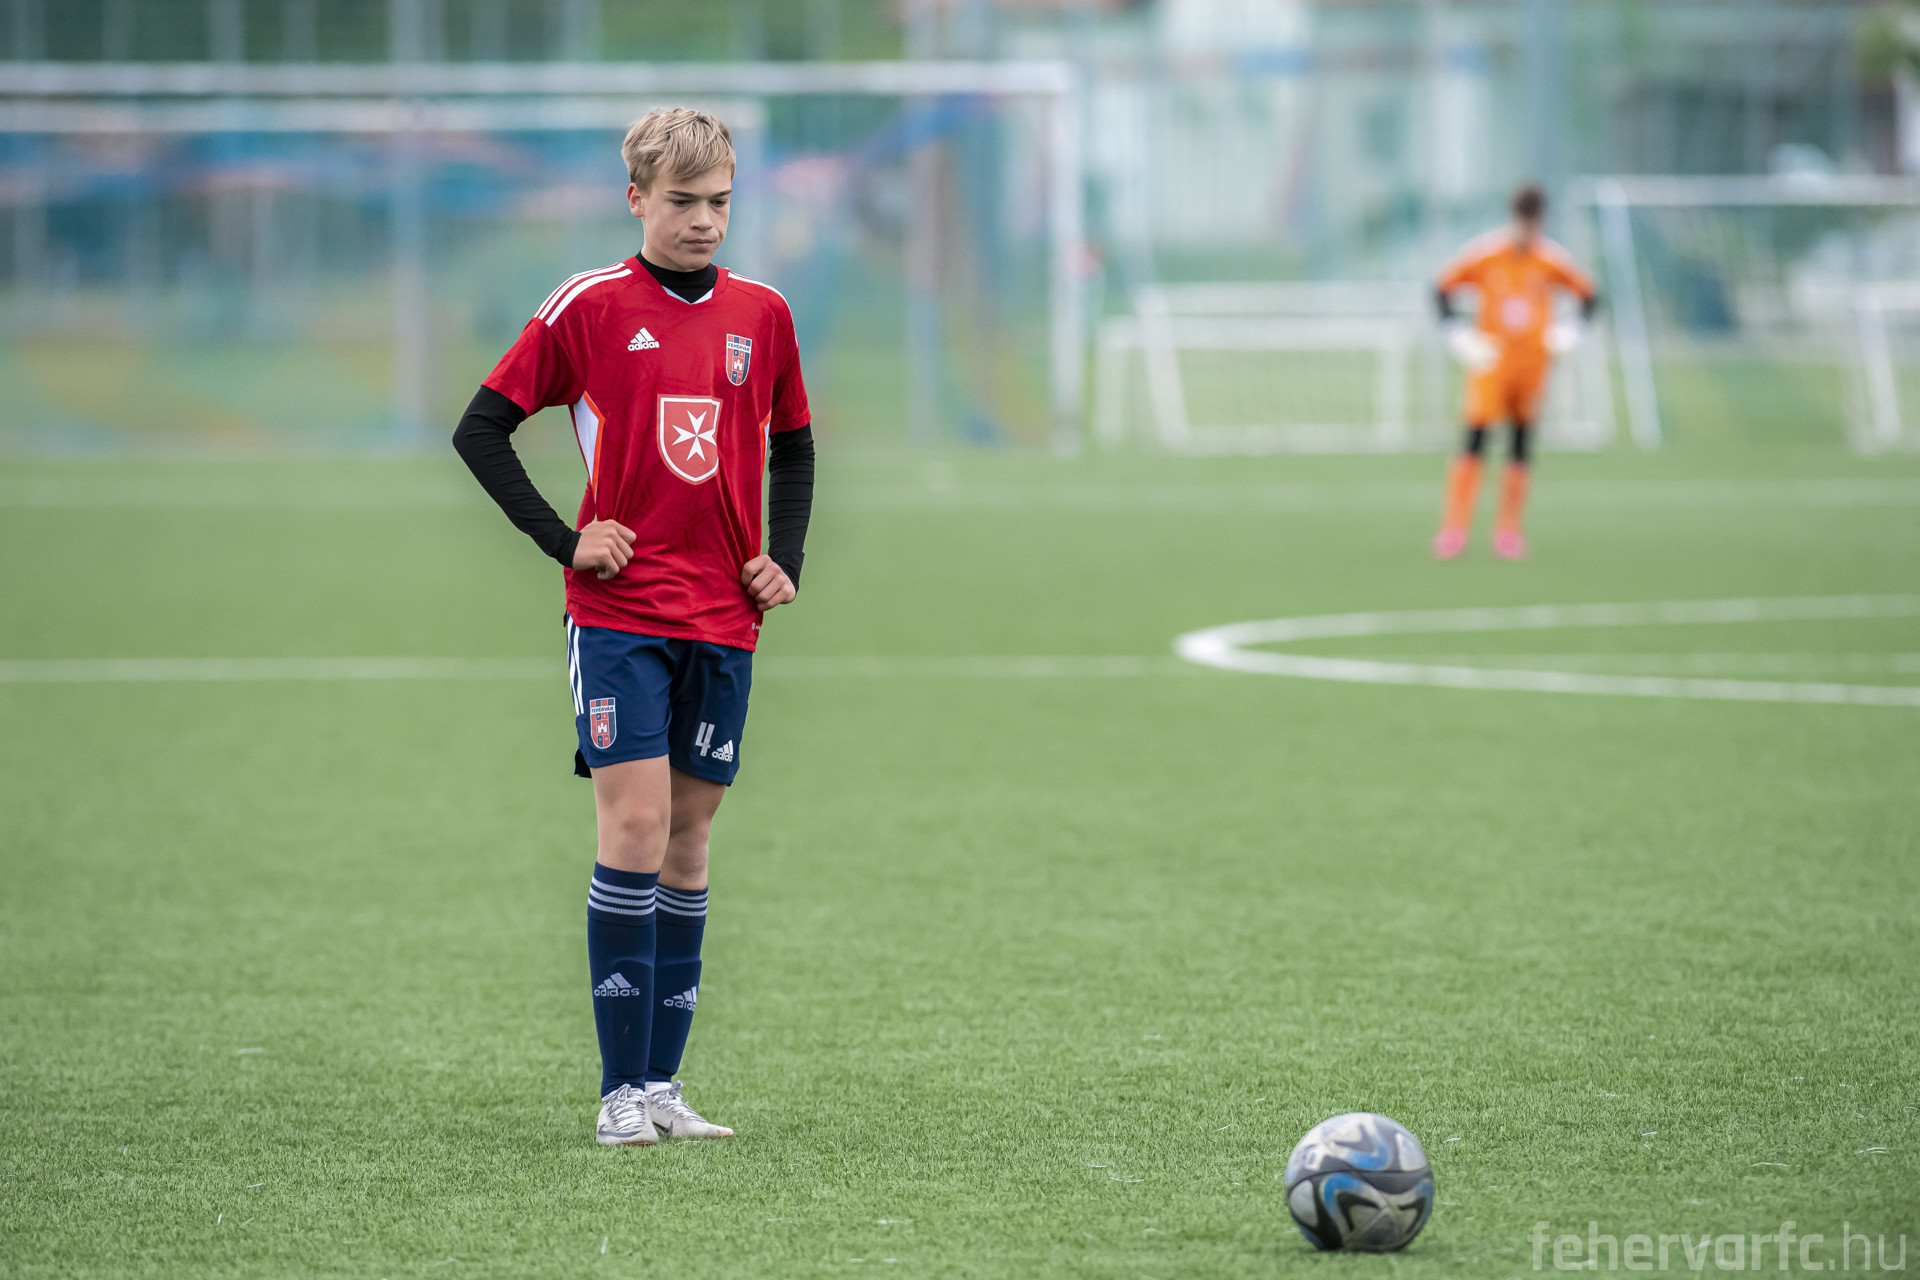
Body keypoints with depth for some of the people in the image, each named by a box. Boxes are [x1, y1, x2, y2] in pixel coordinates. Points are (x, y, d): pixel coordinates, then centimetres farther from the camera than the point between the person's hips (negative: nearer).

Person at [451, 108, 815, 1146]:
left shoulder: (762, 316, 9)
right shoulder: (589, 308, -3)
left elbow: (792, 447, 23)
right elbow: (481, 430, 0)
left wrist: (784, 561, 9)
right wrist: (562, 538, -7)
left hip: (724, 623, 4)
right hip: (619, 618, -4)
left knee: (687, 843, 7)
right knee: (633, 831, -12)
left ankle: (663, 1083, 12)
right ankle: (624, 1091, -9)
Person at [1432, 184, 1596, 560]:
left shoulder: (1551, 260, -2)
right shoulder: (1485, 254, -6)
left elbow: (1588, 295, 10)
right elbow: (1442, 288, 2)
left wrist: (1572, 329, -7)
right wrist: (1458, 333, -9)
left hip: (1533, 362, 2)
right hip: (1490, 360, -2)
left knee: (1522, 447, 3)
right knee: (1475, 441, -12)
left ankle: (1508, 530, 13)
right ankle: (1454, 528, -12)